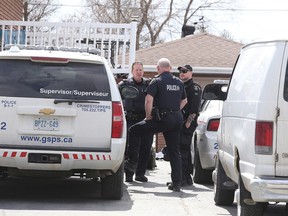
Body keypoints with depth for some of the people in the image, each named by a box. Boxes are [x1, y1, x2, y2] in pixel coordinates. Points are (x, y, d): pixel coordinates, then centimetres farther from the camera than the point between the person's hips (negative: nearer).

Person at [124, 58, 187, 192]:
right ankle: (177, 183, 6)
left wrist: (148, 116, -5)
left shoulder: (157, 81, -5)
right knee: (175, 151, 9)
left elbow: (148, 100, -15)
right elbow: (184, 101, 25)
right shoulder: (179, 82, 14)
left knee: (133, 131, 7)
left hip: (162, 119, -6)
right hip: (177, 119, 6)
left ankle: (132, 162, 3)